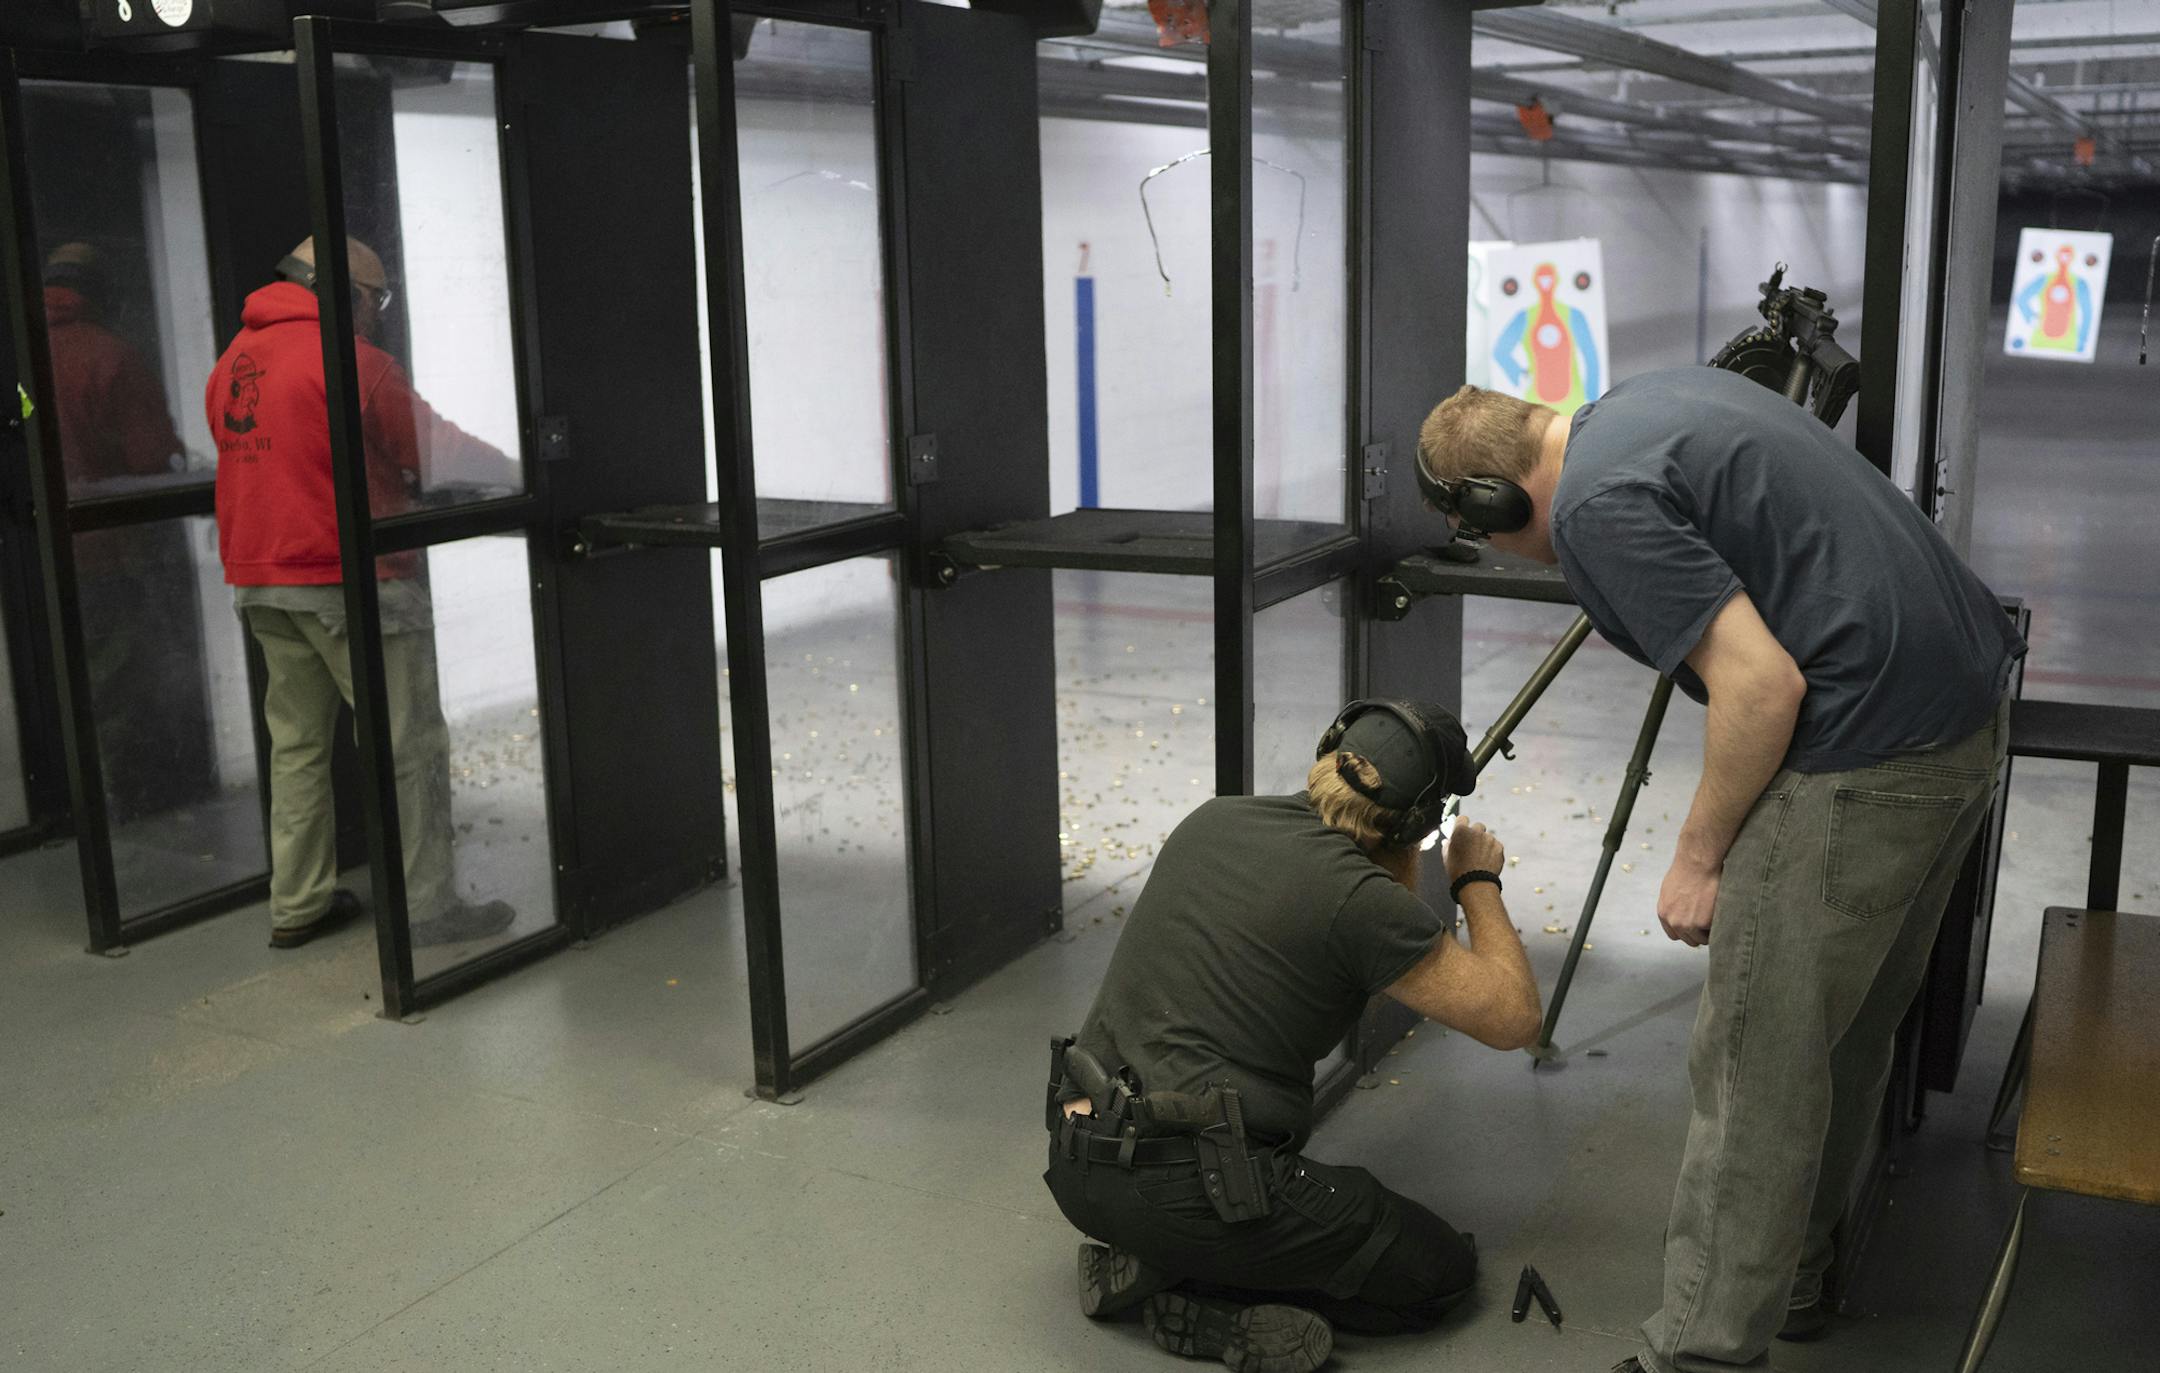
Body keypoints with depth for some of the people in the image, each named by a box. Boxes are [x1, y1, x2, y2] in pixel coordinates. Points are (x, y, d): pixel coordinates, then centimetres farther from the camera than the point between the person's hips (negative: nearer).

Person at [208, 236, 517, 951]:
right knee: (410, 743, -1)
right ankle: (428, 905, 2)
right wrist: (515, 472, 5)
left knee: (297, 741, 15)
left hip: (259, 581, 8)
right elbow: (432, 445, -8)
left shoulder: (232, 362, 12)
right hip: (348, 578, -8)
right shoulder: (350, 360, -12)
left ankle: (297, 904, 20)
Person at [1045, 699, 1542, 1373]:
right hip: (1189, 1195, -8)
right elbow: (1513, 1017, -5)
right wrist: (1479, 881, 9)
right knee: (1441, 1269, 9)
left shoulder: (1209, 821, 6)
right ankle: (1199, 1304, -3)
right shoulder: (1358, 897, -14)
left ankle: (1150, 1263, 10)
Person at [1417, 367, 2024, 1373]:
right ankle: (1792, 1274, 38)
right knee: (1850, 1029, 22)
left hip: (1866, 754, -10)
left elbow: (1762, 687, -20)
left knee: (1754, 1069, -2)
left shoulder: (1597, 504, -15)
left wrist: (1699, 856, -8)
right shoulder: (1661, 392, 14)